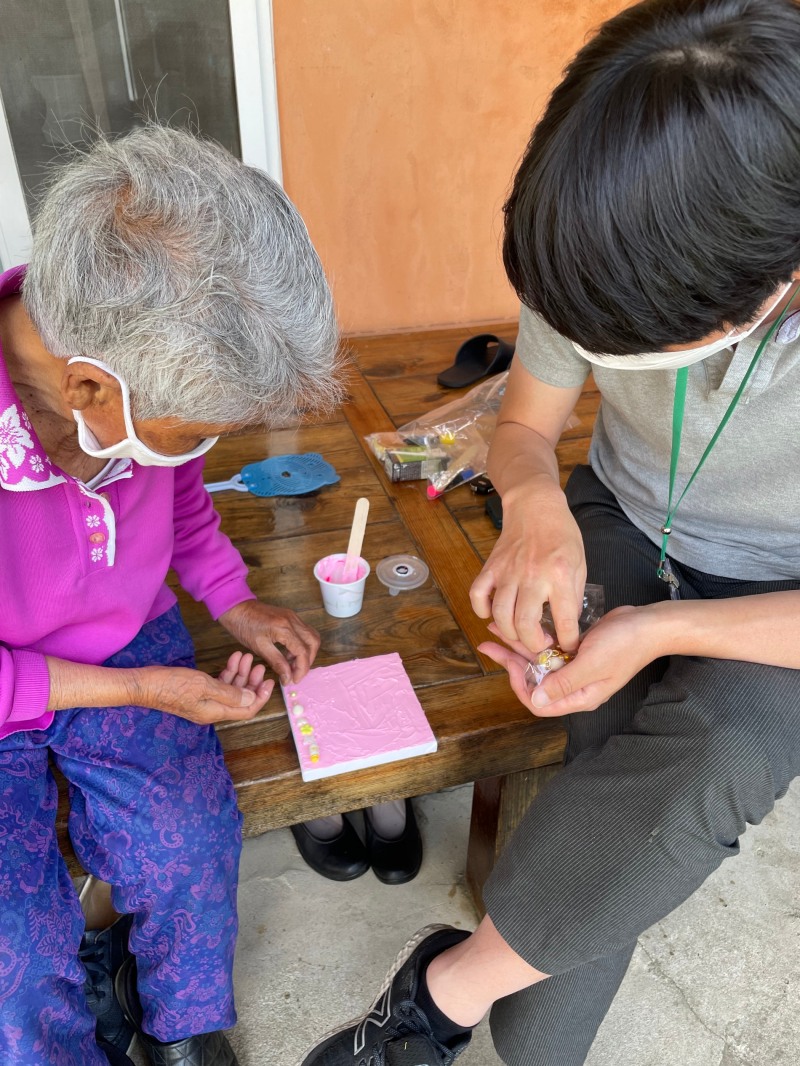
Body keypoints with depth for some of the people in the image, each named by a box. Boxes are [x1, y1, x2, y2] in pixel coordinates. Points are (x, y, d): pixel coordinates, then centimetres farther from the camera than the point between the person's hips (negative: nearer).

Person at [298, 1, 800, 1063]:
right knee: (621, 811, -23)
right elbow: (525, 426, -3)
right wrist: (534, 503, -28)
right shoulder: (606, 258, -18)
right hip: (617, 535, 2)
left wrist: (664, 632, -33)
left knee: (710, 759, -32)